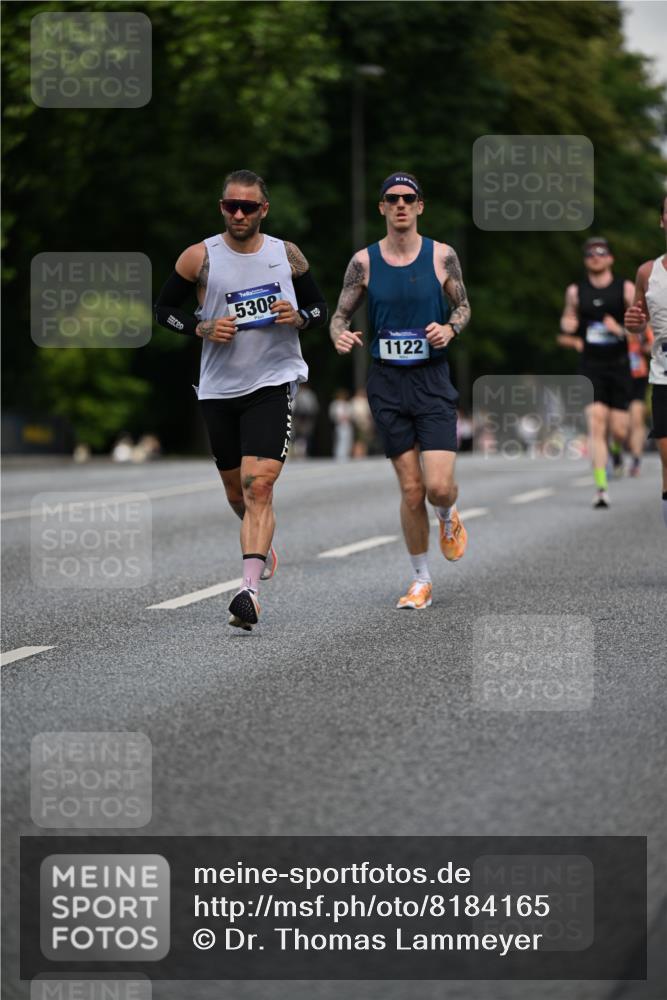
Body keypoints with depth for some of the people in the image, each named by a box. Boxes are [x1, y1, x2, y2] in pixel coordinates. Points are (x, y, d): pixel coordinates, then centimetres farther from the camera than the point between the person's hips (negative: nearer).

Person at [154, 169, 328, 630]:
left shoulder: (287, 255, 0)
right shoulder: (200, 258, -2)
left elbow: (321, 307, 11)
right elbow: (164, 309, 6)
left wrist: (298, 317, -11)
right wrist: (202, 328, -12)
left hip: (273, 383, -2)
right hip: (220, 387, 2)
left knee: (258, 486, -17)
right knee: (237, 489, 16)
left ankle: (250, 591, -24)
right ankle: (264, 546, 47)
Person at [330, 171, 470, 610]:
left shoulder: (442, 256, -1)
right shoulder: (364, 262, 1)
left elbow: (463, 307, 10)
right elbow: (340, 315, 8)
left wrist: (450, 328, -12)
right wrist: (341, 336, -15)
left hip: (433, 380, -1)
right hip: (387, 382, 1)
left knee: (439, 486, -12)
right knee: (411, 489, 1)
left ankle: (448, 518, 26)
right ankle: (422, 580, 16)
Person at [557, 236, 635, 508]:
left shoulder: (625, 289, 2)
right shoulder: (575, 291, 7)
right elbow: (568, 319, 22)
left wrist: (621, 330, -17)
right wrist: (567, 328, -1)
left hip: (619, 366, 0)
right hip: (590, 366, 0)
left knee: (618, 429, 0)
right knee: (596, 424, -15)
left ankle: (617, 449, 39)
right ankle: (601, 488, -15)